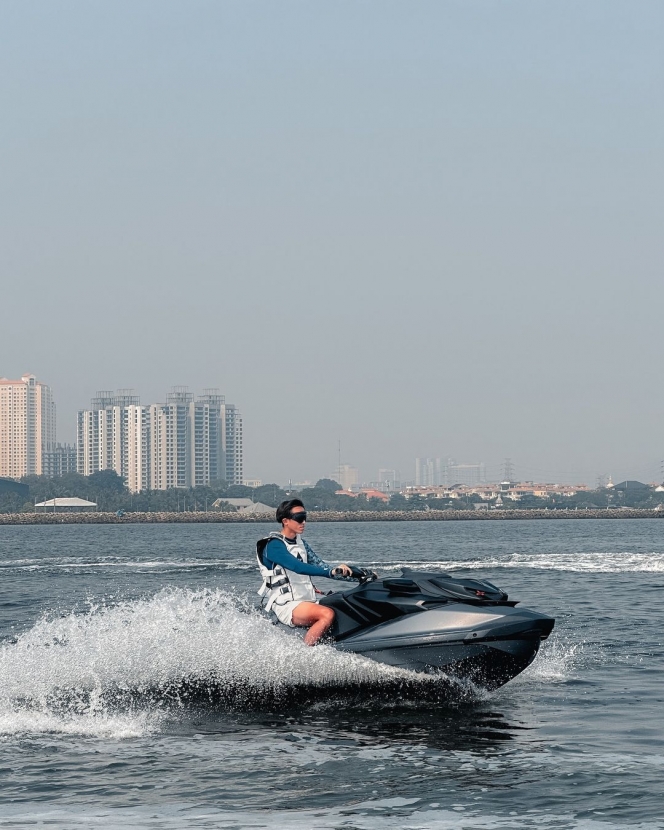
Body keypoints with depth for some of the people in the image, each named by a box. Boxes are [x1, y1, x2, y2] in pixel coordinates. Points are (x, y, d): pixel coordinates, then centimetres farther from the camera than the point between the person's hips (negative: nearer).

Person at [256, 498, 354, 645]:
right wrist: (331, 572, -35)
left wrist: (351, 574, -2)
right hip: (286, 605, -9)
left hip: (307, 602, 9)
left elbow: (318, 564, 12)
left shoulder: (300, 543, 18)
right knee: (327, 614, -31)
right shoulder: (274, 545, -10)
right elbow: (298, 567, -24)